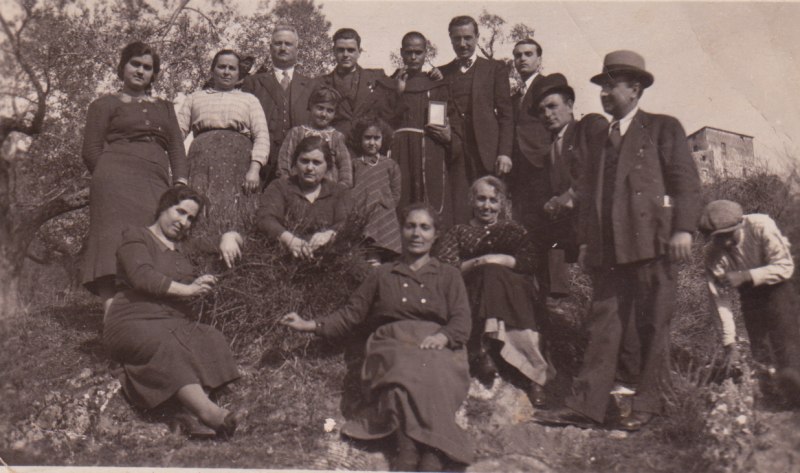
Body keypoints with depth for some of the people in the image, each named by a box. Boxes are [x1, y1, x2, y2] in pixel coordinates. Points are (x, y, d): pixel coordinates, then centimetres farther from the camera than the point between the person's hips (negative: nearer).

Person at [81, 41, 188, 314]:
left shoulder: (164, 108, 29)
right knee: (116, 248, -18)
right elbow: (90, 151, 9)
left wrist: (181, 185, 3)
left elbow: (177, 149, 18)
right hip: (118, 182, -4)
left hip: (157, 185, 4)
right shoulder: (105, 105, 18)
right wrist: (109, 179, -3)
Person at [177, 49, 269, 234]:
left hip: (238, 165, -1)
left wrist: (254, 169, -8)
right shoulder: (195, 98, 25)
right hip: (202, 164, 1)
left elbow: (262, 136, 9)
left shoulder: (249, 99, 22)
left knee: (235, 218, -12)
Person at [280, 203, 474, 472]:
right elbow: (351, 314, 20)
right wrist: (310, 326, 6)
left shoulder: (449, 276, 24)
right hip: (392, 346, 1)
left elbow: (462, 323, 10)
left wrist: (443, 336, -13)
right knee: (405, 373, -36)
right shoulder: (384, 275, 28)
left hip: (437, 348, -1)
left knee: (433, 372, -37)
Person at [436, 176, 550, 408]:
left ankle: (481, 351, -43)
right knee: (488, 273, -34)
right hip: (469, 295, 0)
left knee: (492, 274, -34)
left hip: (513, 292, 0)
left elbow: (531, 262, 6)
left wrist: (498, 260, -7)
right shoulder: (458, 232, 26)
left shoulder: (514, 230, 27)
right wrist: (477, 263, -6)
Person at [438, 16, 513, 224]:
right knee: (458, 214, -5)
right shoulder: (441, 74, 17)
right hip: (454, 155, 1)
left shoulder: (495, 69, 11)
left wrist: (504, 152, -6)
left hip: (486, 154, -1)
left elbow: (506, 114, 5)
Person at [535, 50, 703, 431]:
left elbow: (686, 182, 0)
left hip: (652, 243, -4)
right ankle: (585, 406, -1)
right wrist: (584, 240, 11)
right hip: (607, 248, 5)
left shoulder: (663, 128, 8)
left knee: (652, 328, 2)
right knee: (603, 327, 0)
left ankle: (646, 406, 11)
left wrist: (683, 229, -12)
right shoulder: (597, 140, 23)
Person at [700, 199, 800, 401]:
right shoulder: (713, 254, -20)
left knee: (783, 328, -23)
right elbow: (720, 297, -16)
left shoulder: (761, 226, -28)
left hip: (775, 285, -2)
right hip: (749, 293, 2)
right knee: (760, 350, 1)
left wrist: (745, 276, -37)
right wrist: (729, 342, -17)